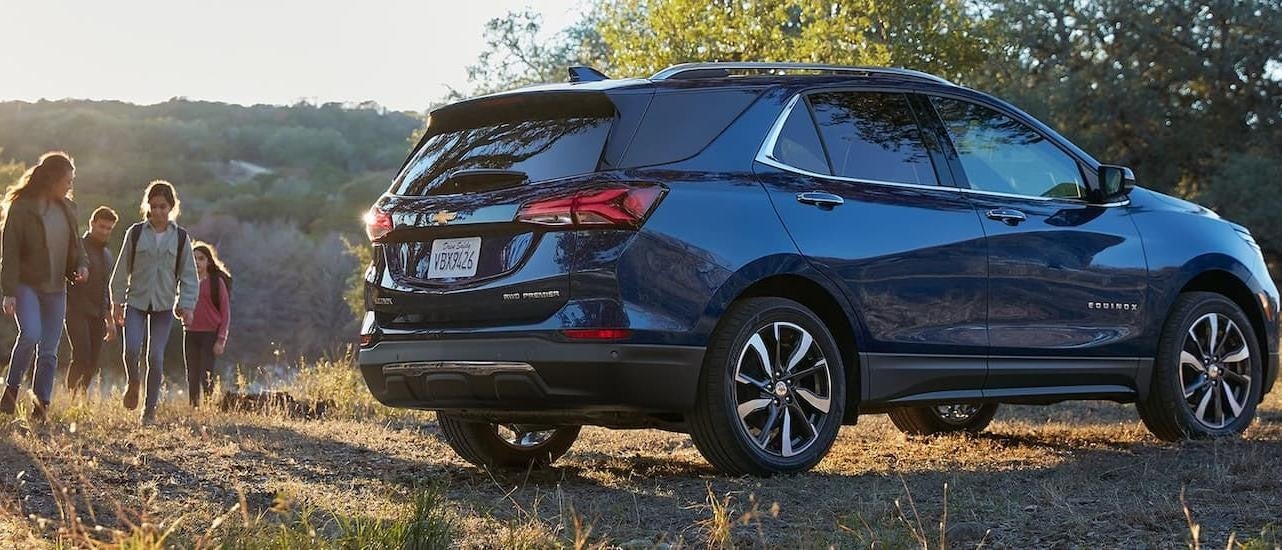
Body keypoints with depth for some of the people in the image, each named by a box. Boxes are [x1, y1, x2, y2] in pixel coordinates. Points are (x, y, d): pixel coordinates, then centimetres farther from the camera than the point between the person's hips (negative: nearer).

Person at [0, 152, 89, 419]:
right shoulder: (22, 206, -9)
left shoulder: (66, 208, 9)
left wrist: (81, 264, -1)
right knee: (31, 335, -24)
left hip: (56, 288, 6)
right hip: (27, 285, -6)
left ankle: (41, 405, 9)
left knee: (49, 350, 3)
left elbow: (74, 244, 21)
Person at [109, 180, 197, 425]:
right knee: (132, 349, -16)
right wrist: (117, 301, 3)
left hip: (164, 305, 0)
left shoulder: (180, 237, 1)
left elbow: (188, 275, 4)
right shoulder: (136, 233, 0)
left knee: (156, 357, -4)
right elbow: (122, 269, 5)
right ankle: (133, 384, 17)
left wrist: (186, 305, -5)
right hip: (136, 301, 0)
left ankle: (149, 410, 8)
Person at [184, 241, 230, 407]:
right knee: (192, 377, 5)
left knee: (206, 376, -11)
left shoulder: (217, 282, -2)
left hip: (210, 334, -4)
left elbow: (225, 313, -3)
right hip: (190, 334, 4)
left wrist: (221, 340, -10)